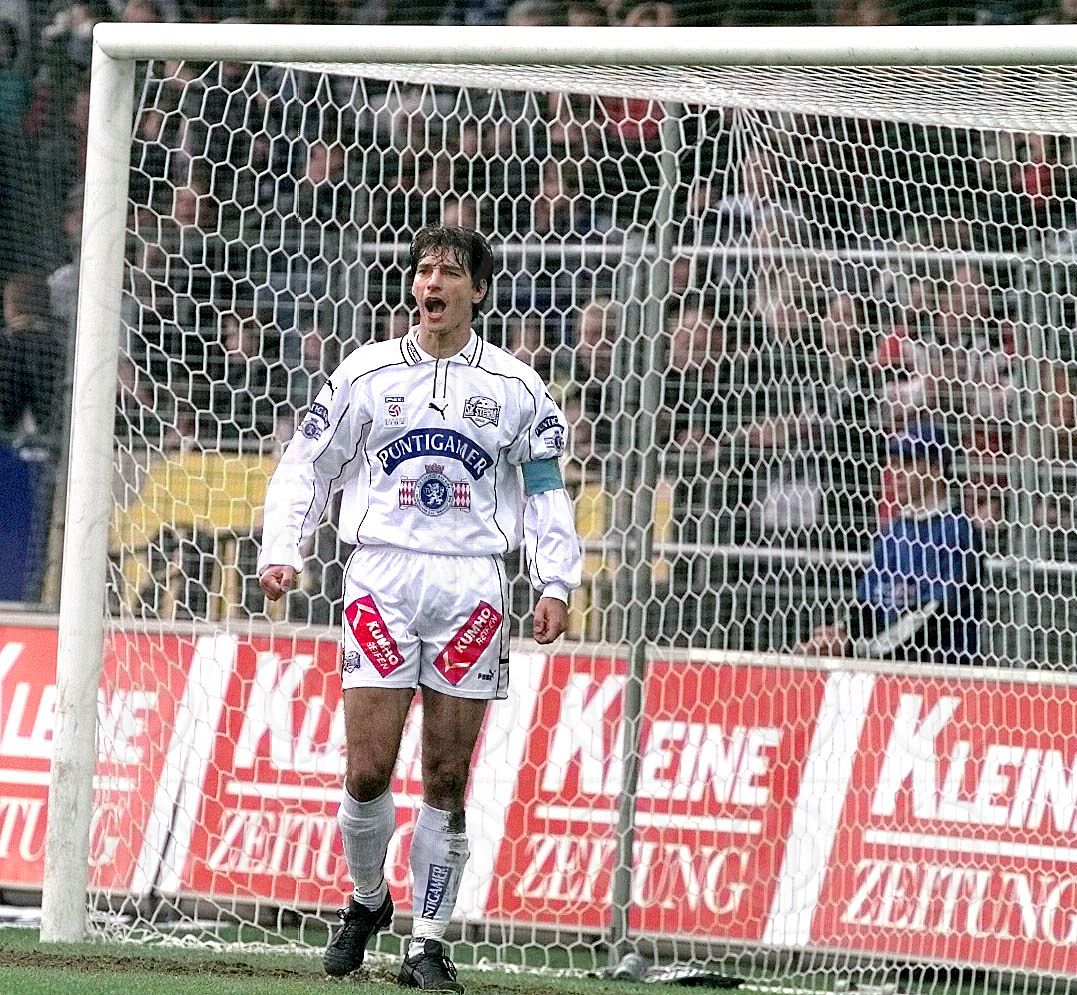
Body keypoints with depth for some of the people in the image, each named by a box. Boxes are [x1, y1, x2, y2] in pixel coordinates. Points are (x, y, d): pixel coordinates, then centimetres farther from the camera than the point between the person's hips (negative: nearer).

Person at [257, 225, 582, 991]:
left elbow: (548, 490, 10)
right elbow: (307, 466, 12)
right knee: (368, 768, -8)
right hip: (382, 575, 0)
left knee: (448, 777, -1)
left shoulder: (515, 387, 8)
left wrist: (556, 584, -1)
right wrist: (280, 552, 0)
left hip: (472, 579, 0)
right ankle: (367, 900, 18)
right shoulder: (367, 373, 8)